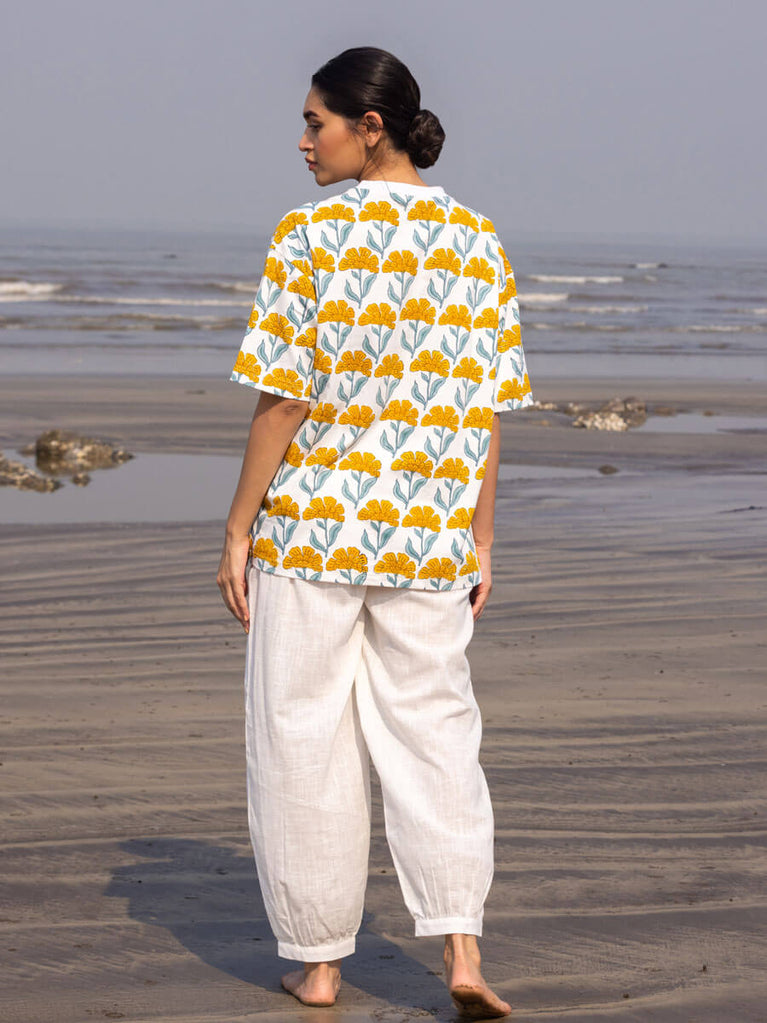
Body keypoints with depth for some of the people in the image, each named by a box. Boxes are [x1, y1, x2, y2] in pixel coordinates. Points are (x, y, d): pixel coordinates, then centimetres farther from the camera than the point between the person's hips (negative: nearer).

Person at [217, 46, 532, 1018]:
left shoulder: (311, 236, -9)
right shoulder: (476, 241, 4)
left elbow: (284, 398, -11)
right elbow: (488, 410, 5)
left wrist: (238, 529, -3)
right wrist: (480, 540, 12)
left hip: (313, 527, -3)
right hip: (431, 536, 4)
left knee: (304, 743, 8)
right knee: (432, 732, 12)